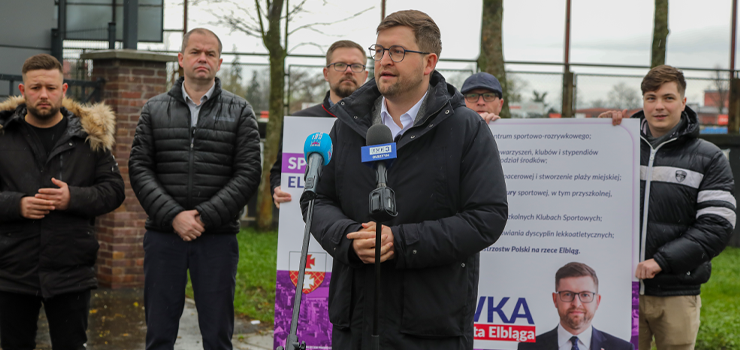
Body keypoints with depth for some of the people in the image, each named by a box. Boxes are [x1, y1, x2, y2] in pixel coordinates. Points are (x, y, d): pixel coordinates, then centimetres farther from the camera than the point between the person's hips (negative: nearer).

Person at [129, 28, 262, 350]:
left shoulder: (239, 112, 6)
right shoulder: (154, 110, 10)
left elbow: (248, 173, -2)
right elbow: (139, 169, 2)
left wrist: (205, 216, -12)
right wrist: (173, 215, -11)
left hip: (218, 237, -1)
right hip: (163, 236, 1)